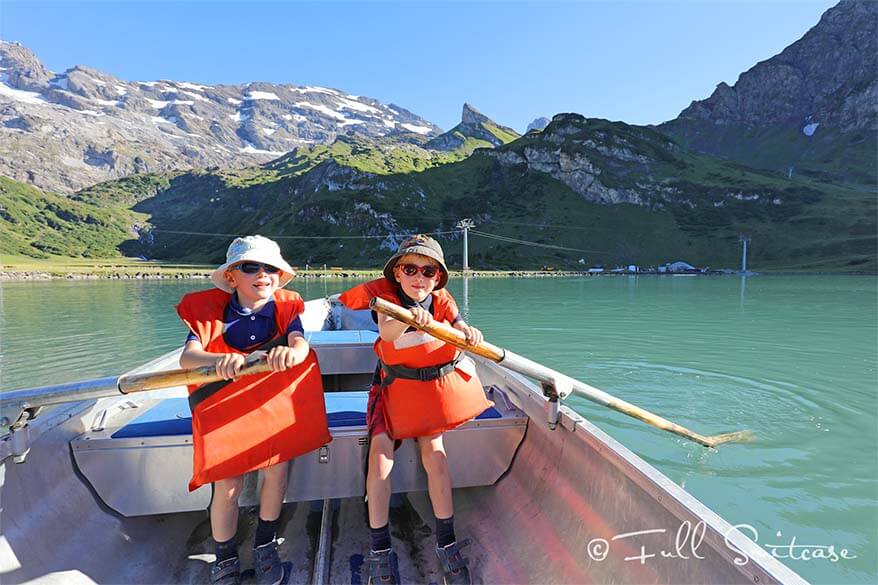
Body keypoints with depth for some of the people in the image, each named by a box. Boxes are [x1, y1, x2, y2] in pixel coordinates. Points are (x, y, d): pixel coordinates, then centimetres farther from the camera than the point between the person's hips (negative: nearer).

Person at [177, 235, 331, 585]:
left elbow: (300, 344, -23)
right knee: (228, 484, -6)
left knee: (277, 468, -10)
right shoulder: (208, 310, -9)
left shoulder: (285, 308, -5)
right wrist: (220, 360, -45)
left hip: (273, 402, 1)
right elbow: (187, 358, -22)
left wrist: (291, 353, -48)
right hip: (224, 405, 0)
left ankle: (265, 546, 20)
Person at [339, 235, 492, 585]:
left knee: (434, 449, -14)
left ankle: (447, 544, 2)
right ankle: (379, 550, -4)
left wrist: (469, 333, -39)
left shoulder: (441, 300, -3)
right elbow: (387, 332, -33)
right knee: (380, 447, -18)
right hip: (394, 387, -1)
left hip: (435, 384, 1)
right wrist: (408, 319, -56)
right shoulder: (386, 297, -12)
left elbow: (462, 329, -15)